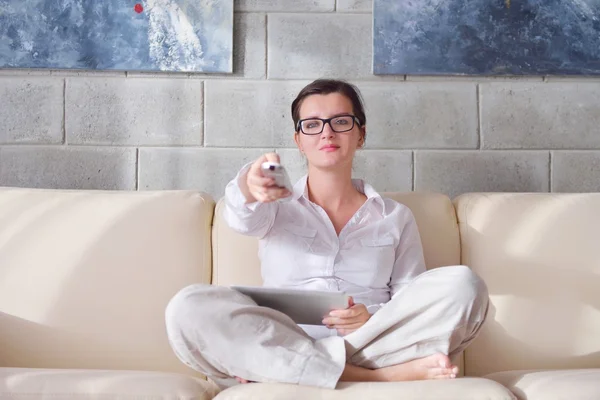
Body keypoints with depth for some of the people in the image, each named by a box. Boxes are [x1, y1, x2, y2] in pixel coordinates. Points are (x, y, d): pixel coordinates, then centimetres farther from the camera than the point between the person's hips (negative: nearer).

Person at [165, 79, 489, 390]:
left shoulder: (396, 218, 17)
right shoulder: (278, 204, 15)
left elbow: (413, 304, 13)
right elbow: (244, 219, -9)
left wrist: (374, 319, -11)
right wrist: (250, 188, -35)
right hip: (279, 347, -1)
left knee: (464, 286, -23)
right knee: (188, 308, -27)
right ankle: (378, 376, -30)